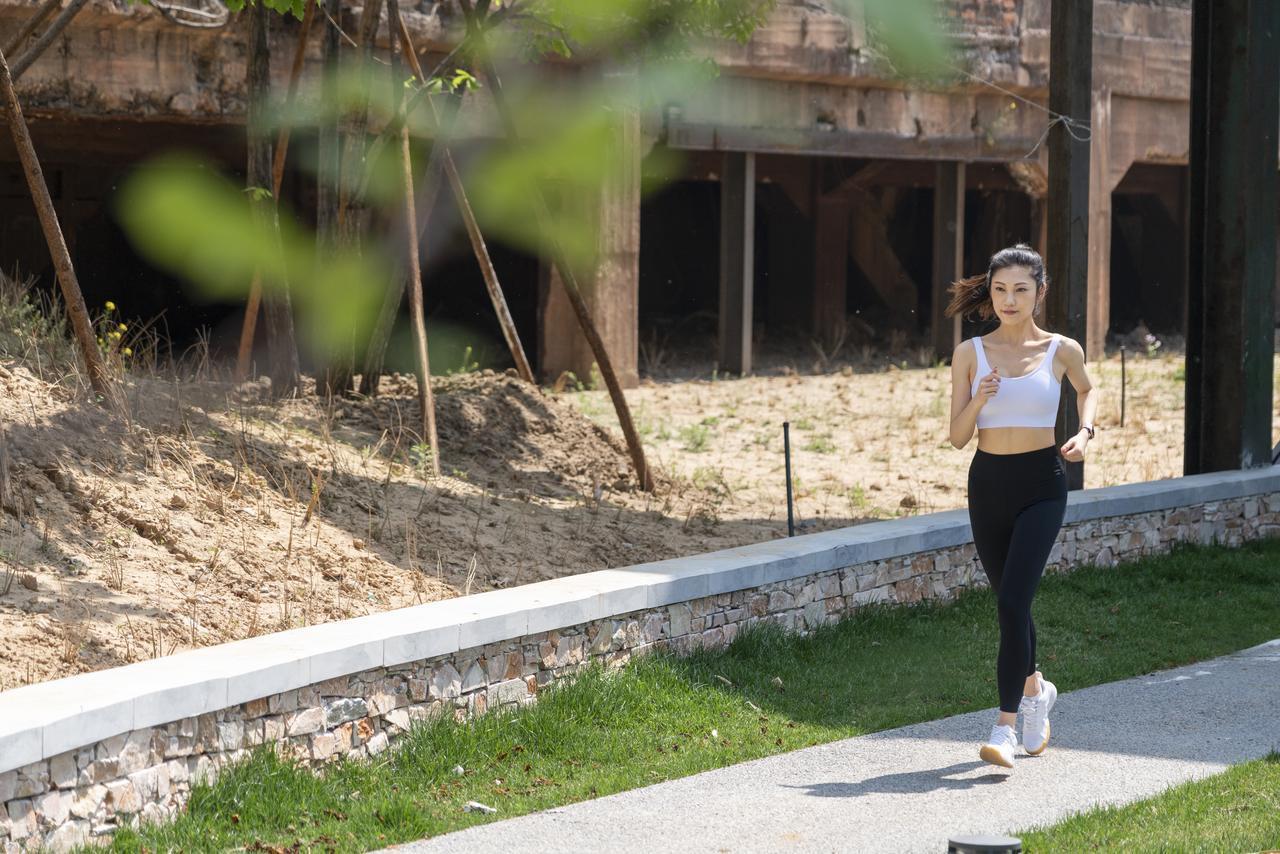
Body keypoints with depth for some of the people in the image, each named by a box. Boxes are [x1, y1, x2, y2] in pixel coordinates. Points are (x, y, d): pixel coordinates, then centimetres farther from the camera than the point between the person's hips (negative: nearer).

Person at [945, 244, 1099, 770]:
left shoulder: (1061, 351, -1)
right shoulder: (971, 354, 1)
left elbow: (1087, 390, 21)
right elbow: (958, 437, 0)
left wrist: (1085, 431, 3)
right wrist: (981, 398, -17)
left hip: (1041, 485, -3)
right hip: (987, 484, 3)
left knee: (1013, 601, -16)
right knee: (1010, 603, 15)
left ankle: (1005, 727, -15)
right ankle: (1035, 689, 42)